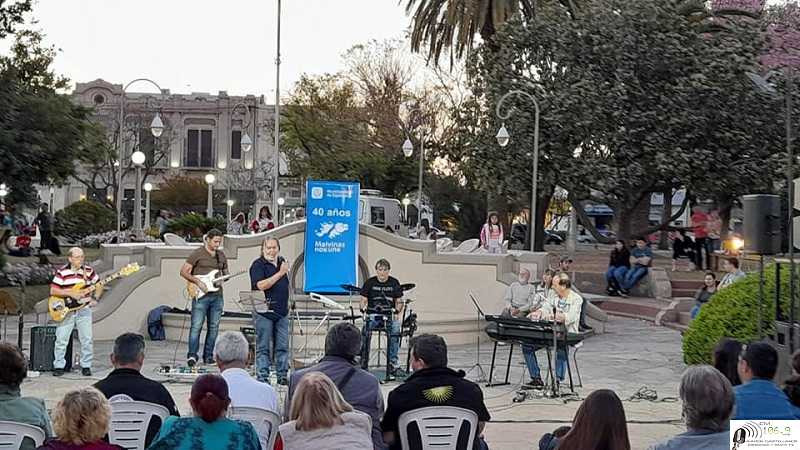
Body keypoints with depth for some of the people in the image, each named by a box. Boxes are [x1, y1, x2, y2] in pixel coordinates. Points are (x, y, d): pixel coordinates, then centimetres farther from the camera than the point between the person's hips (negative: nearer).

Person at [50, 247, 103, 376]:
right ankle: (59, 366, 10)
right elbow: (53, 291, -5)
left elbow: (99, 286, 13)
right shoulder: (62, 272, -2)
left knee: (87, 339, -1)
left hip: (84, 309, 1)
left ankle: (86, 366, 11)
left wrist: (95, 298, -4)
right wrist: (70, 293, -15)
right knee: (61, 339, -2)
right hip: (67, 310, -1)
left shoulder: (89, 271, 4)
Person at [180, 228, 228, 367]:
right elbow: (184, 271, -5)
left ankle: (208, 356, 14)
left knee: (214, 327, 7)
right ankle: (192, 355, -7)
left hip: (217, 295, 6)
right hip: (201, 295, -6)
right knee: (196, 326, -9)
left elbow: (225, 272, 25)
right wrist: (197, 282, -15)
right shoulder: (197, 254, -3)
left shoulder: (221, 255, 15)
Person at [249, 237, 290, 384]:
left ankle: (282, 375, 15)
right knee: (263, 347, -1)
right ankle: (262, 377, 2)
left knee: (283, 347, 7)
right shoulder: (258, 265, -7)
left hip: (282, 312, 6)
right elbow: (261, 285, -22)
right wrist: (280, 273, -21)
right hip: (264, 312, -6)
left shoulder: (281, 261, 14)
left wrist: (287, 304, 19)